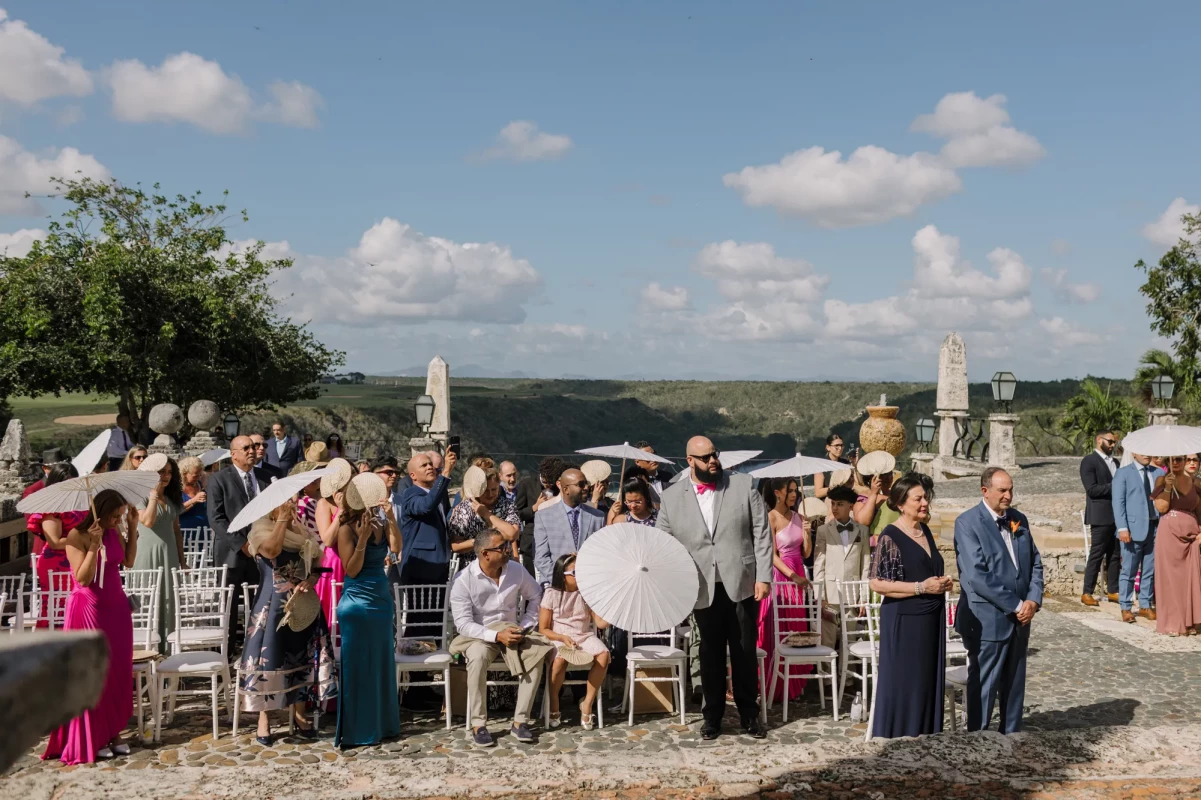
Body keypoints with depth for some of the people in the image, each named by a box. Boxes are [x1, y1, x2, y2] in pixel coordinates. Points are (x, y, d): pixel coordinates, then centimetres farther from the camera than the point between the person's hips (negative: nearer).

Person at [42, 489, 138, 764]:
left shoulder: (114, 532, 4)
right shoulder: (76, 536, -15)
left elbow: (128, 561, 10)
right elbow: (83, 578, -19)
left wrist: (133, 528, 2)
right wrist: (94, 545, -28)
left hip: (116, 607, 6)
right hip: (88, 609, -6)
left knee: (119, 672, 7)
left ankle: (114, 732, 16)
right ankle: (93, 738, 9)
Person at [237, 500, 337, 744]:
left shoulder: (302, 532, 11)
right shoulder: (260, 529, -5)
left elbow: (315, 565, 12)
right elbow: (272, 551, -27)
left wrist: (310, 581, -10)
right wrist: (282, 519, -19)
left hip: (303, 603, 5)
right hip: (272, 604, -5)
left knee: (302, 656, 8)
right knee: (270, 657, -5)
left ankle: (299, 714, 19)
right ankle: (264, 719, 4)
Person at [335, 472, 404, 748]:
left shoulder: (380, 526, 7)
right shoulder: (347, 529, -9)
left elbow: (396, 547, -10)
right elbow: (351, 570, -14)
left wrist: (390, 517, -16)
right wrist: (363, 538, -21)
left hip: (382, 600, 6)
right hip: (357, 602, -6)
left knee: (382, 663, 11)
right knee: (358, 666, -1)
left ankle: (380, 724, 21)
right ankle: (357, 731, 6)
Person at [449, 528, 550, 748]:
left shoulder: (516, 570, -1)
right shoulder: (463, 581, -14)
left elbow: (535, 596, 14)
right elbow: (463, 624, -16)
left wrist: (525, 627, 0)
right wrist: (497, 635, -26)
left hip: (510, 632, 4)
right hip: (478, 636, -3)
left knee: (536, 654, -26)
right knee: (478, 656, -38)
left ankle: (520, 722, -19)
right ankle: (478, 725, -27)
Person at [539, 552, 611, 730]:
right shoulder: (551, 594, -2)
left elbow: (601, 623, 3)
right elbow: (543, 629, -2)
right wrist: (563, 638, -18)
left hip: (584, 636, 3)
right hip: (558, 638, -3)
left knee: (603, 654, -29)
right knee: (560, 659, -37)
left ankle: (587, 703, -16)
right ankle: (553, 708, -16)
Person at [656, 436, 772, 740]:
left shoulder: (743, 485, 1)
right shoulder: (670, 497, 2)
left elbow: (762, 533, 0)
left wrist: (764, 576, -6)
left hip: (742, 584, 0)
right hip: (703, 589, 0)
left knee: (745, 652, 8)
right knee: (711, 654, 10)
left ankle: (749, 715, 23)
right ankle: (712, 717, 23)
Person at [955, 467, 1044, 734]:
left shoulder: (1019, 520, 9)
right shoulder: (967, 522, -12)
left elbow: (1035, 563, 12)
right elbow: (976, 576, -19)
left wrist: (1033, 600, -5)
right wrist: (1016, 605, -16)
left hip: (1019, 619, 6)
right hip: (987, 620, -6)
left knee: (1014, 686, 14)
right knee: (983, 687, 3)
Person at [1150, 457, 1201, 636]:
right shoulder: (1162, 480, 3)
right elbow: (1161, 507, -8)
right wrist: (1168, 486, -16)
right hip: (1169, 533, -3)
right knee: (1170, 577, -1)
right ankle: (1171, 623, 3)